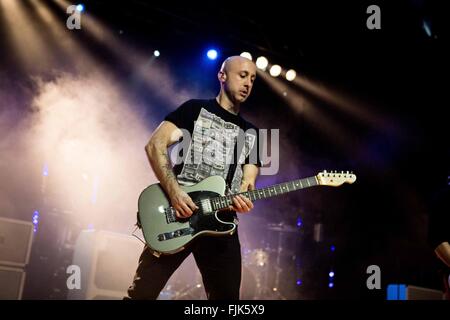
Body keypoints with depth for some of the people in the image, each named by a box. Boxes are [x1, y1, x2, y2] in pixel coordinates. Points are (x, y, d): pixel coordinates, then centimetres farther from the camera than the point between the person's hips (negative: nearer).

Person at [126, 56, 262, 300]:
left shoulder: (250, 133, 18)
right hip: (177, 213, -4)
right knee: (143, 291, -4)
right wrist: (174, 192, -18)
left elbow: (248, 181, 13)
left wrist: (243, 200, -11)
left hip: (221, 223, 5)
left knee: (226, 296, 7)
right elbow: (155, 145, -6)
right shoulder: (195, 109, 4)